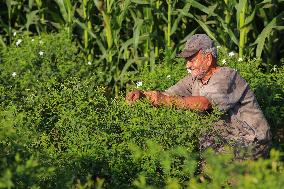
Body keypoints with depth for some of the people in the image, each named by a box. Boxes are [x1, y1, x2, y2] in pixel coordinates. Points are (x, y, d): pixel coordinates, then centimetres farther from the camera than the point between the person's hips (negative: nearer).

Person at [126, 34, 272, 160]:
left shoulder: (226, 76, -18)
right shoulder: (194, 80, 7)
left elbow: (205, 103, -34)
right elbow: (167, 94, 3)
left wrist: (167, 100, -41)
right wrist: (142, 94, -16)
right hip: (227, 138, 8)